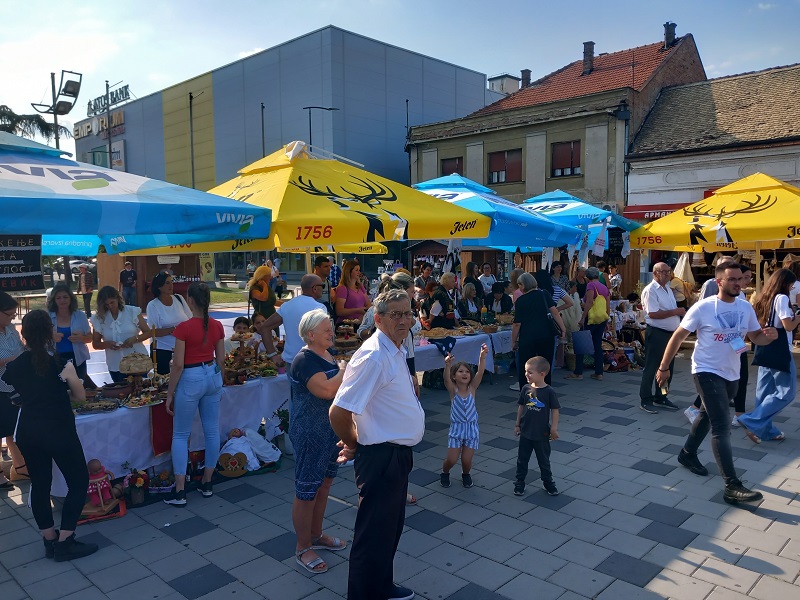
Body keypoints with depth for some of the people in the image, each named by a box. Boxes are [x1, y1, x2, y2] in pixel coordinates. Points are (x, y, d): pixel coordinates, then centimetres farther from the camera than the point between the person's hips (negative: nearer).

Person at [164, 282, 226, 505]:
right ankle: (207, 483, 24)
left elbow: (178, 364, -14)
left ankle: (179, 491, 8)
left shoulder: (184, 327, -16)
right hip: (212, 377, 5)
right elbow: (221, 359, 7)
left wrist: (169, 394, -6)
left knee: (181, 435, 7)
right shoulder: (217, 326, 0)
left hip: (190, 379, -5)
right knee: (212, 431, 12)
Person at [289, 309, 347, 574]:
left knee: (324, 485, 20)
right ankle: (303, 549, 19)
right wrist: (347, 369, -19)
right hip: (310, 435, -9)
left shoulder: (327, 354, 8)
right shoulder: (304, 360, -20)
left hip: (331, 431, 9)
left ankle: (316, 535, 38)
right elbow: (326, 390, -32)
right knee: (307, 491, 3)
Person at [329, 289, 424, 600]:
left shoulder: (395, 350, 7)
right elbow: (338, 413, -27)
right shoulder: (373, 356, -25)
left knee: (392, 527, 25)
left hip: (398, 453, 10)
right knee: (374, 534, 7)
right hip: (381, 456, -10)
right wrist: (354, 445, -9)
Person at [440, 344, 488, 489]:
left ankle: (466, 475, 34)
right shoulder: (453, 390, -8)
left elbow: (480, 372, -21)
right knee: (451, 459, -3)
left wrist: (482, 357, -39)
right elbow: (446, 379, -30)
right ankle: (444, 473, 29)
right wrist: (447, 365, -51)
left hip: (472, 428, 1)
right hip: (456, 428, -1)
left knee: (466, 460, 1)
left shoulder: (472, 388, -5)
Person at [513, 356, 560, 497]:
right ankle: (519, 483, 27)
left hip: (542, 434, -3)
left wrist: (554, 429, -8)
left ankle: (548, 482, 33)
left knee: (544, 460, 15)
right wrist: (517, 424, 8)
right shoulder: (526, 388, -6)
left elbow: (555, 410, -7)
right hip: (525, 432, 3)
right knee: (522, 459, 13)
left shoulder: (549, 391, -15)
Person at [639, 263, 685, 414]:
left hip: (670, 333, 9)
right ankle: (645, 400, 6)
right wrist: (676, 312, -20)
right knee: (651, 367, -2)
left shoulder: (668, 289, 15)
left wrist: (681, 312, 4)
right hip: (656, 333, -9)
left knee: (667, 367, 15)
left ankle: (661, 397, 28)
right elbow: (653, 314, -23)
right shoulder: (650, 290, -13)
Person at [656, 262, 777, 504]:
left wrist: (769, 335, -16)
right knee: (722, 426, -14)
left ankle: (688, 454, 45)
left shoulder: (746, 308, -1)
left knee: (708, 417, 23)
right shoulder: (703, 307, -16)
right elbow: (678, 336, -11)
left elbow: (756, 337, 9)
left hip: (731, 374, 7)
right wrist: (664, 367, -11)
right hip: (707, 372, -7)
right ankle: (732, 486, -13)